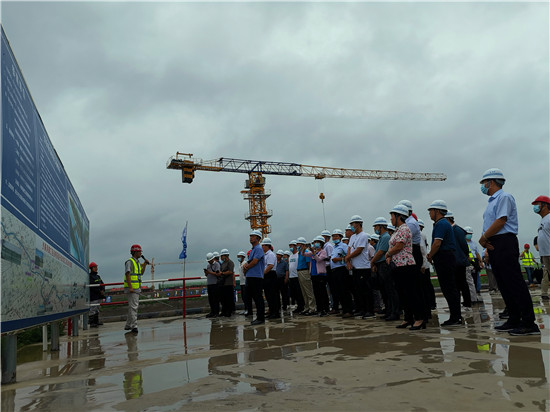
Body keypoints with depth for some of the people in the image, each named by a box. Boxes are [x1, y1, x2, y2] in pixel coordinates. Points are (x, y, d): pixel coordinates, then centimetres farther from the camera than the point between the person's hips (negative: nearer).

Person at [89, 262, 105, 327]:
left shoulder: (98, 276, 18)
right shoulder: (90, 276, -9)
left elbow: (102, 284, 16)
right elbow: (92, 286, -16)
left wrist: (103, 290, -3)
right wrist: (100, 291, -15)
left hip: (99, 296, 9)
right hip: (93, 296, -8)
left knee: (97, 309, 13)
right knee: (93, 309, -9)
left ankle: (96, 321, 20)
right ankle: (91, 323, -7)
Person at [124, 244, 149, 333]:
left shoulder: (137, 262, 17)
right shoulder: (129, 262, -10)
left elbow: (141, 273, 23)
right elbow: (127, 275, -17)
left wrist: (145, 264, 11)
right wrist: (130, 287, -24)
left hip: (137, 288, 10)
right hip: (131, 288, -10)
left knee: (132, 307, 14)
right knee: (133, 307, -11)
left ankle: (128, 326, 23)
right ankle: (134, 326, -11)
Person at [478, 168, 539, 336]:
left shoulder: (504, 197, -6)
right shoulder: (492, 201, 22)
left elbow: (500, 221, -17)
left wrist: (483, 238, -10)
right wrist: (485, 241, 0)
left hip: (505, 244, -10)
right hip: (494, 246, 10)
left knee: (514, 283, -9)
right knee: (504, 285, 10)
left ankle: (529, 323, -6)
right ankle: (514, 320, 16)